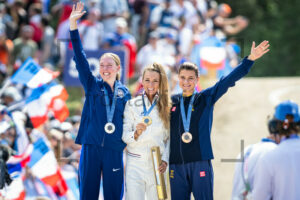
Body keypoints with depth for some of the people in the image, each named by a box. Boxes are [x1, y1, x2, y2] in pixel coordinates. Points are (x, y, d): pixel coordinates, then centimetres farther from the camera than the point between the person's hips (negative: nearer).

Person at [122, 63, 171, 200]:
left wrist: (165, 160, -2)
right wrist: (136, 133, -22)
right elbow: (124, 136, -1)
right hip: (135, 164, -1)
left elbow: (169, 138, 11)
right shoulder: (132, 105, 3)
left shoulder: (166, 106, 7)